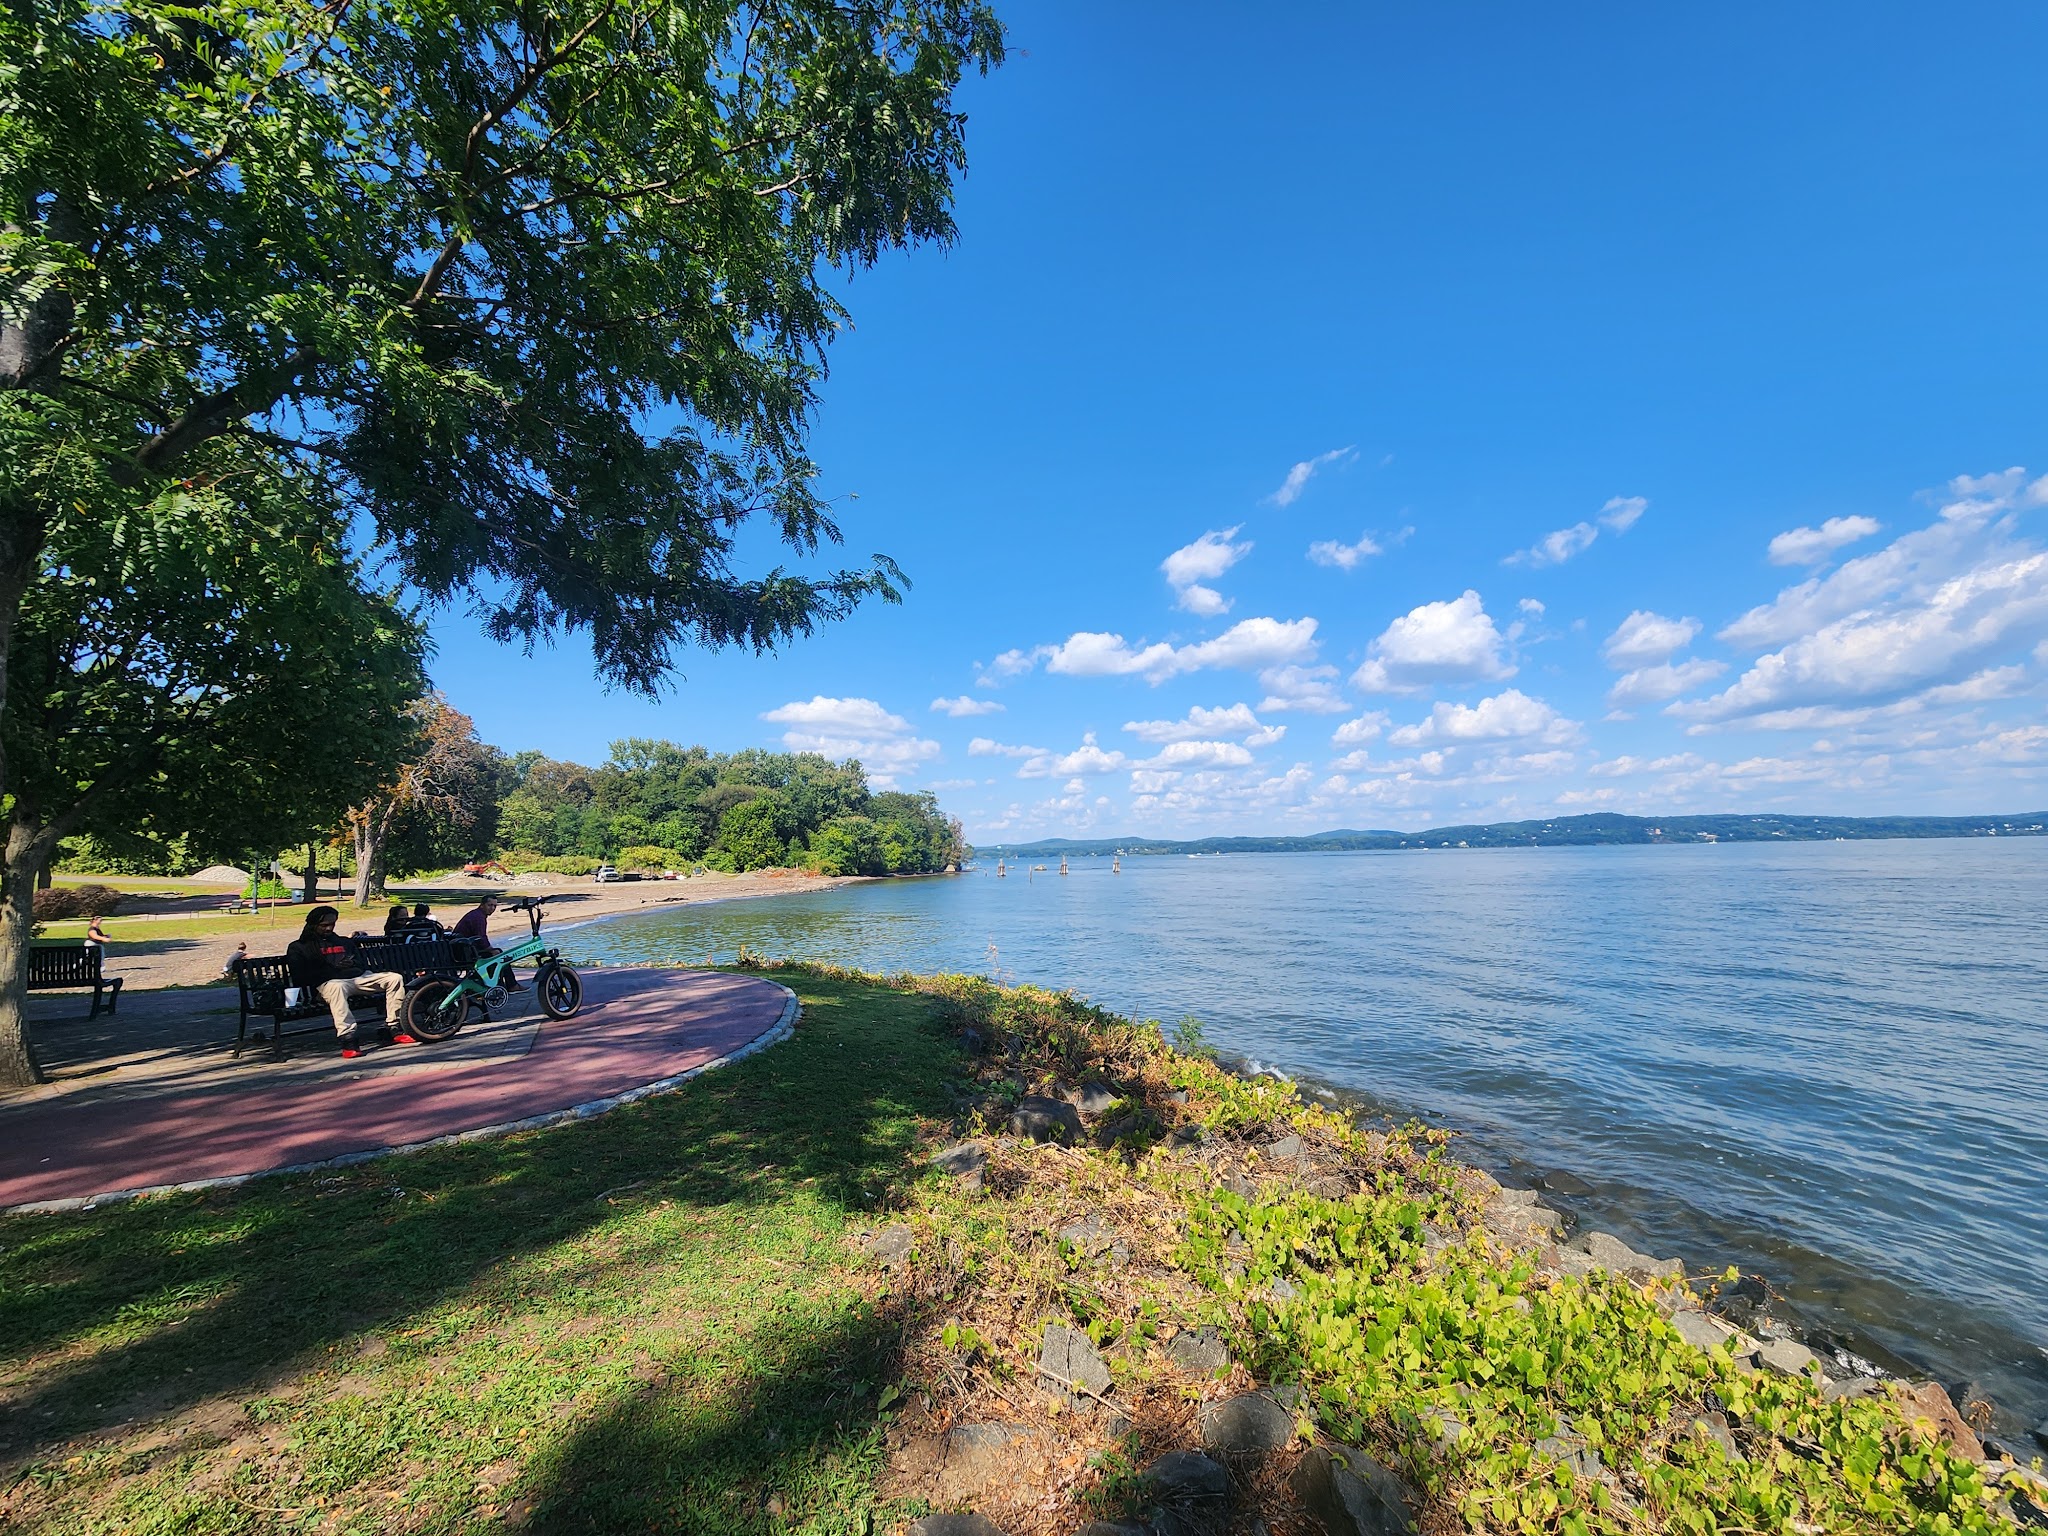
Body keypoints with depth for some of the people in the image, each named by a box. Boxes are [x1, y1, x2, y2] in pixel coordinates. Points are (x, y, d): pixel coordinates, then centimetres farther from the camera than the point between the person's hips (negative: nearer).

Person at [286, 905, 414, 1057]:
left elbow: (361, 963, 27)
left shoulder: (344, 942, 32)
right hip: (329, 982, -5)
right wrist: (334, 971, -8)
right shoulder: (299, 947, 15)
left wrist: (352, 964, 2)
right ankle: (348, 1039, -51)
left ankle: (394, 1029, -17)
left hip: (359, 978, 5)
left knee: (394, 978, -16)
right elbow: (300, 976, 0)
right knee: (337, 987, -42)